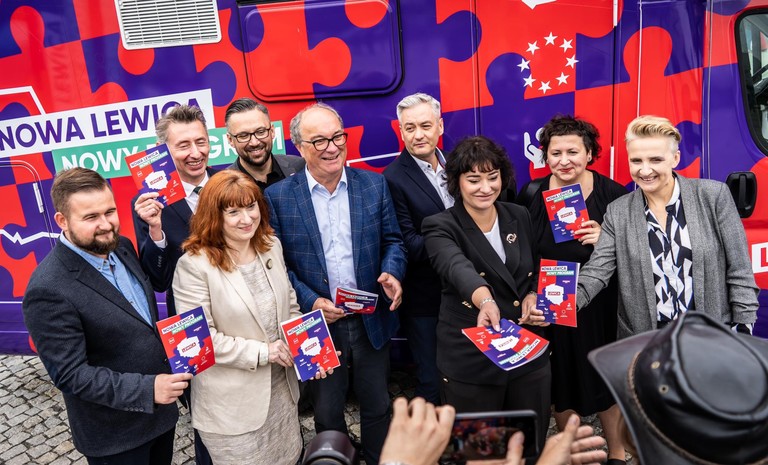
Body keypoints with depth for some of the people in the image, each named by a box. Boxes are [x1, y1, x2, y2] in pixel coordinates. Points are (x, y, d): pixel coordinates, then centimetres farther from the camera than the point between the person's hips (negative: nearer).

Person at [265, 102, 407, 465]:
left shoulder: (374, 184, -2)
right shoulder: (277, 197, -7)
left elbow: (392, 241, 4)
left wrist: (392, 274, -16)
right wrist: (310, 302, -18)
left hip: (372, 321, 2)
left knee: (377, 407, 20)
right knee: (327, 416, 17)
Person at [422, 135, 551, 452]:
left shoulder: (520, 217, 4)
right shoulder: (441, 227, -11)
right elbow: (457, 267, -32)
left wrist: (534, 295, -4)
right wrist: (484, 298, -52)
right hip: (470, 363, -4)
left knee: (532, 446, 17)